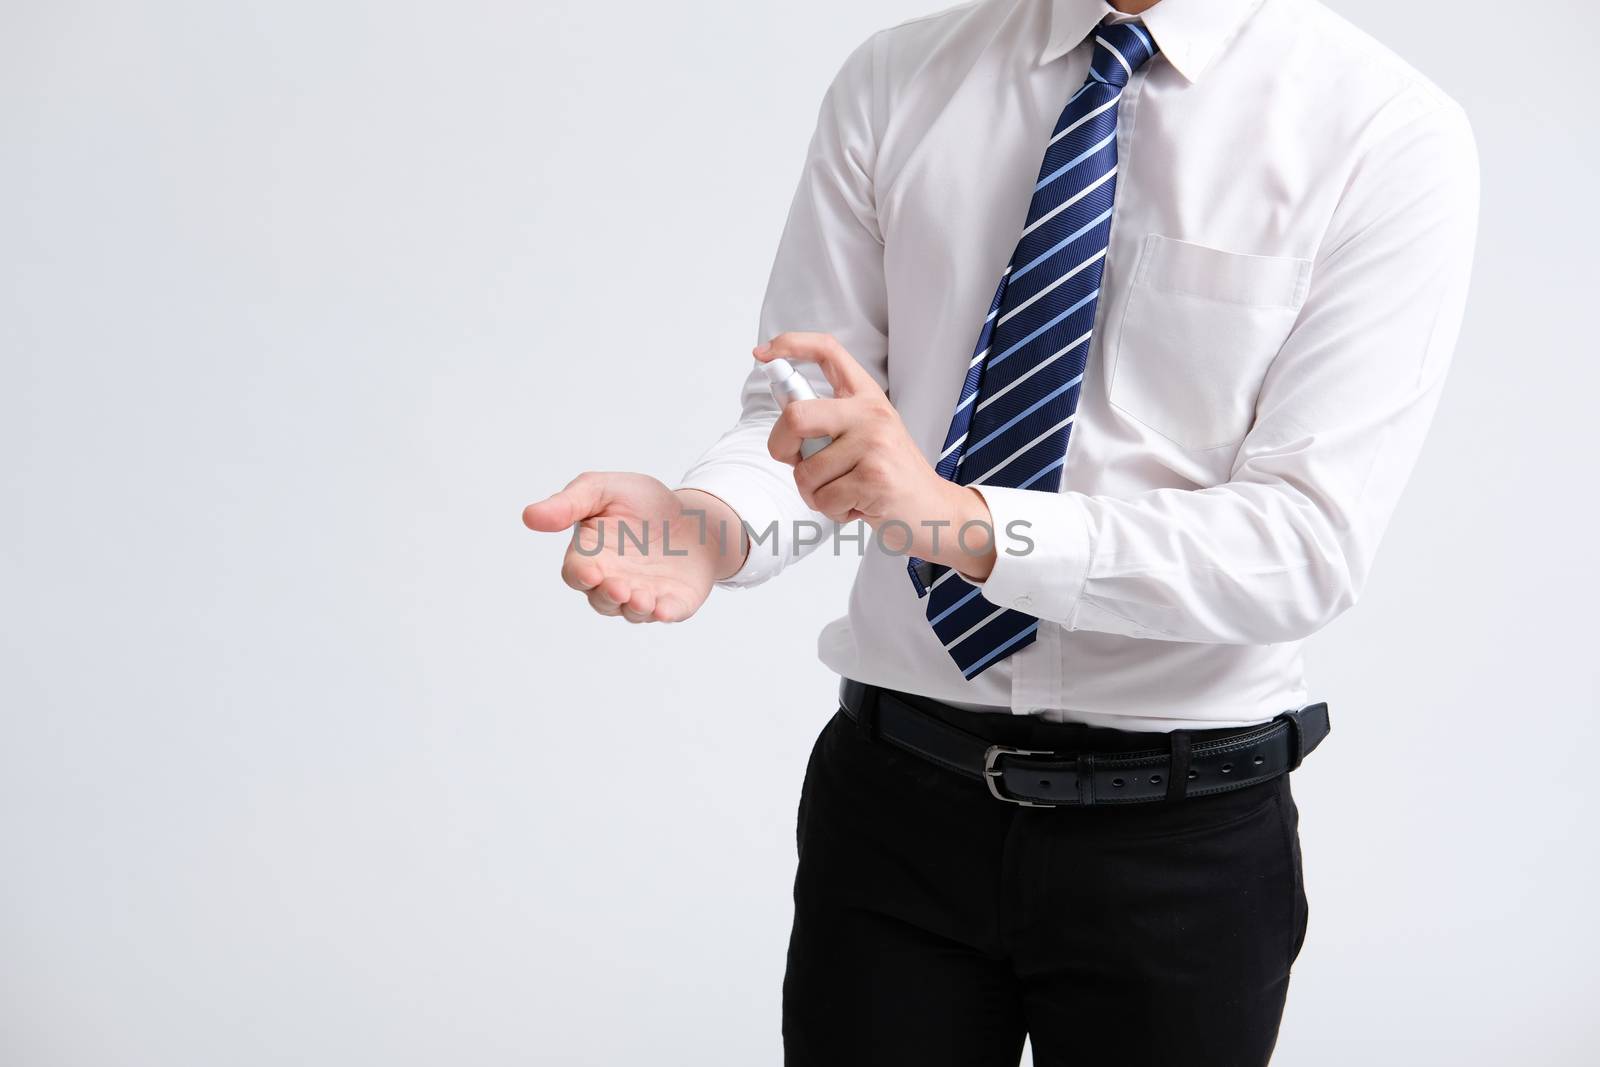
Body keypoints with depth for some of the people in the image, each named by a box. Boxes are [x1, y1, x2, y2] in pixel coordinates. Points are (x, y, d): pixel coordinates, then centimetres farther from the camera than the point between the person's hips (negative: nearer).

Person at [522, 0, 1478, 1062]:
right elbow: (794, 415, -1)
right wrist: (708, 520, -24)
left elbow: (1309, 544, -18)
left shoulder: (1391, 130, -11)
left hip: (1179, 835, -2)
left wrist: (963, 519, -30)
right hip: (892, 793, 2)